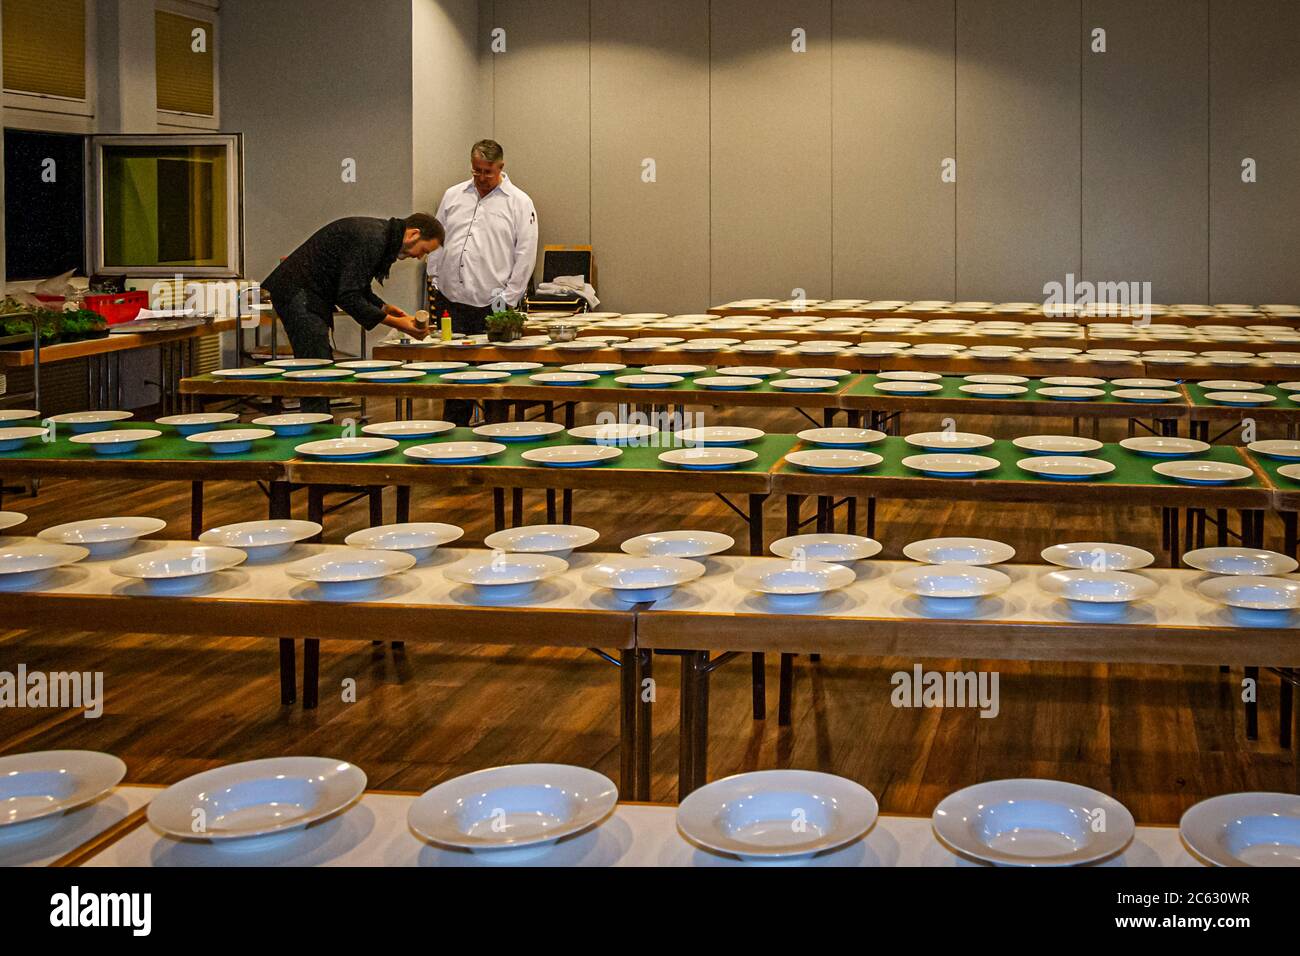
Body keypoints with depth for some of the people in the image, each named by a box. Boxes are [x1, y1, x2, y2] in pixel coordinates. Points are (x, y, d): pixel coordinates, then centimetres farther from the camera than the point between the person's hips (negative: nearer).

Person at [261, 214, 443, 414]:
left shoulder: (378, 233, 11)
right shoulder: (371, 239, -21)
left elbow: (354, 287, 21)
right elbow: (348, 298, -24)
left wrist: (384, 307, 7)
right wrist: (394, 322, -19)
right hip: (298, 295, -11)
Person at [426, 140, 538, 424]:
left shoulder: (519, 202, 1)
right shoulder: (453, 196, 12)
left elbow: (525, 254, -2)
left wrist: (509, 298, -6)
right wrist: (434, 280, 10)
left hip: (492, 304, -3)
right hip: (451, 299, 3)